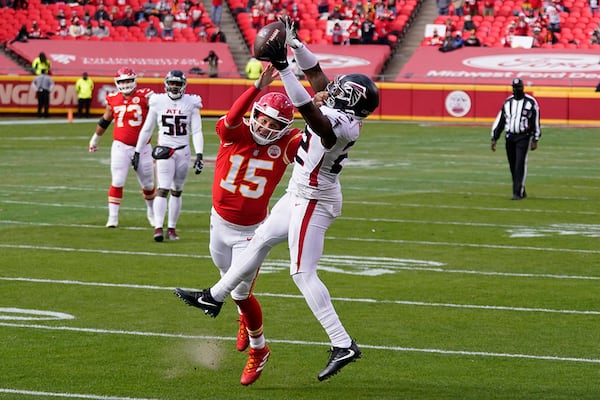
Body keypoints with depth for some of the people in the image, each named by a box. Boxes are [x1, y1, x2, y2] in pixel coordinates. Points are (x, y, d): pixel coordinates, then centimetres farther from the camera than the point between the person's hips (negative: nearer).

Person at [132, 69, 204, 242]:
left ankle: (172, 228, 15)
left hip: (183, 152, 2)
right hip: (164, 150, -1)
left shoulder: (191, 103, 1)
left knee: (177, 191, 8)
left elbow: (197, 132, 0)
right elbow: (146, 129, 10)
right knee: (162, 189, -13)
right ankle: (158, 227, -20)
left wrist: (199, 155, -10)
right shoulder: (158, 102, 1)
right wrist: (137, 152, 11)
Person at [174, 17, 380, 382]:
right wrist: (294, 42, -1)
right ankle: (214, 297, 37)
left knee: (303, 273, -8)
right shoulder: (342, 113, -1)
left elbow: (307, 107, -41)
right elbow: (315, 73, 7)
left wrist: (282, 67, -43)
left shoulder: (339, 124, -27)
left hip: (312, 202, -10)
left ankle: (343, 345, -7)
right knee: (261, 241, 21)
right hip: (302, 196, 10)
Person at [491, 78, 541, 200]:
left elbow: (536, 122, -1)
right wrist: (494, 138, 8)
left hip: (523, 137, -4)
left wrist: (535, 140, -5)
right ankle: (521, 191, 18)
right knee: (513, 166, 6)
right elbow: (499, 121, 12)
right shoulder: (507, 102, 11)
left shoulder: (530, 102, -1)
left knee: (520, 165, -12)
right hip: (510, 137, 4)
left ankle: (518, 192, -13)